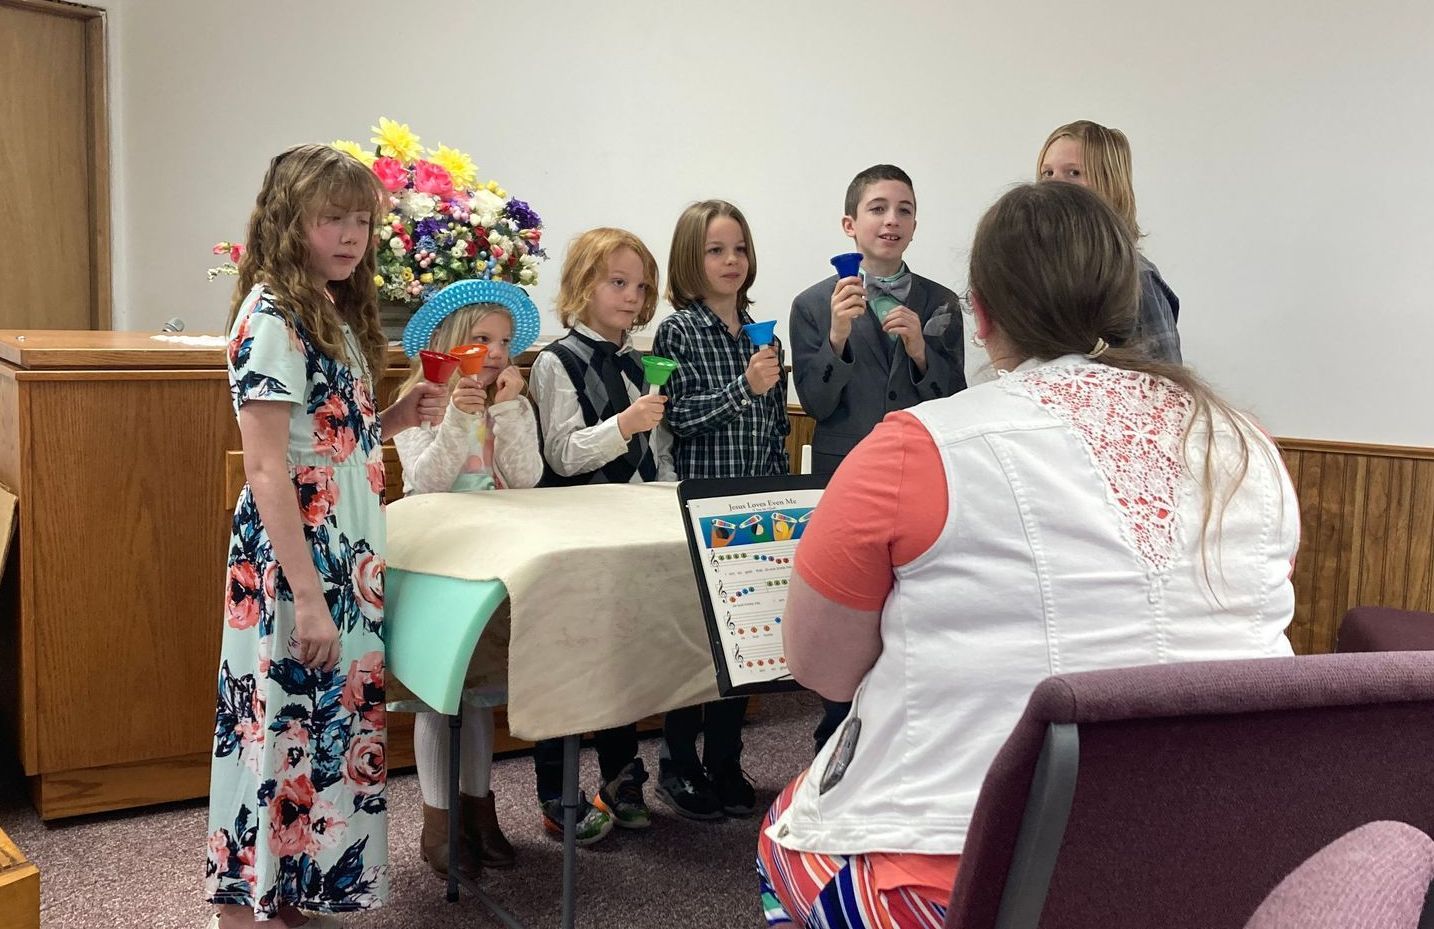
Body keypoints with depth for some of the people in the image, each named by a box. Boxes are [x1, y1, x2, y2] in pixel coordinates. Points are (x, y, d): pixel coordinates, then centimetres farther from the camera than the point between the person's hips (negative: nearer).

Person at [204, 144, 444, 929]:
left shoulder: (337, 317, 13)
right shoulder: (270, 320, -13)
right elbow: (267, 466, -19)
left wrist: (398, 417, 3)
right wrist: (306, 595, -22)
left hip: (348, 561, 9)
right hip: (295, 567, -9)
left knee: (336, 728, 15)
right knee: (283, 729, -1)